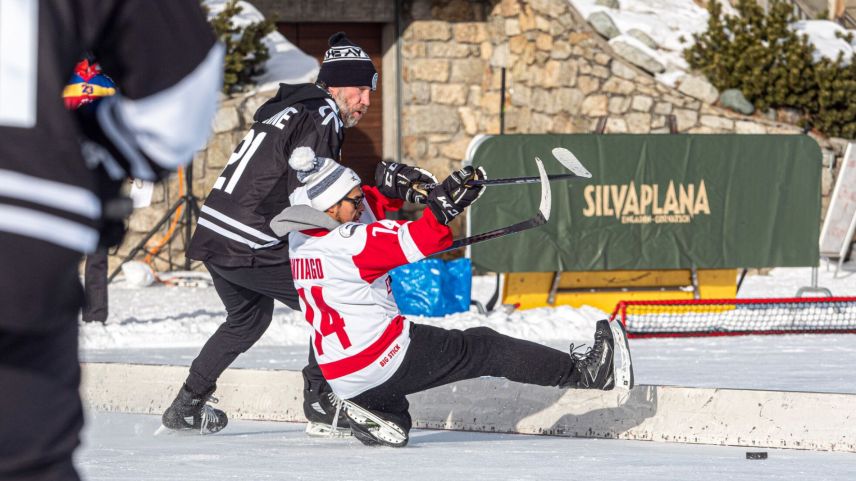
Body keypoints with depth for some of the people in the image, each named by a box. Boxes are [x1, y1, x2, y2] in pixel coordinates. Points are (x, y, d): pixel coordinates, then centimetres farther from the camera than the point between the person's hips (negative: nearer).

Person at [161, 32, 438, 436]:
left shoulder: (291, 110, 18)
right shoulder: (319, 121, -11)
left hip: (213, 236, 10)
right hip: (250, 247, -10)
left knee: (248, 317, 31)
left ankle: (187, 406, 37)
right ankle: (322, 405, -3)